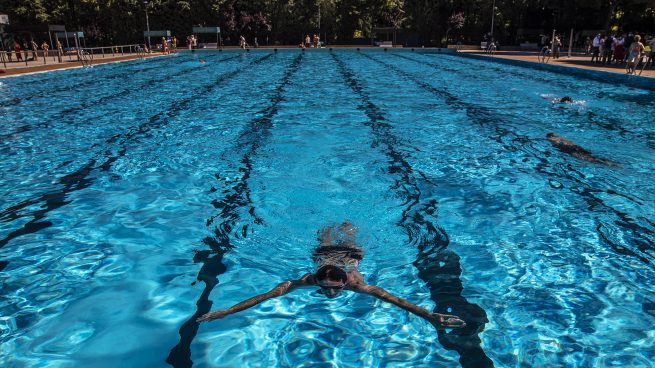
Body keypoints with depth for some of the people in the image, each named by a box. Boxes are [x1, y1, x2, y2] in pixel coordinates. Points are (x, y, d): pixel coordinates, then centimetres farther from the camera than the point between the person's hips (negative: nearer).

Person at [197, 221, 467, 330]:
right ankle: (331, 227, 66)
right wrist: (226, 312, -58)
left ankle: (346, 225, 67)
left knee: (347, 234, 35)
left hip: (350, 253, 0)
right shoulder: (310, 279, -45)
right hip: (325, 252, 0)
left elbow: (391, 298, -55)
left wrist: (429, 316, -65)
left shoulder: (355, 282, -46)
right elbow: (269, 294, -51)